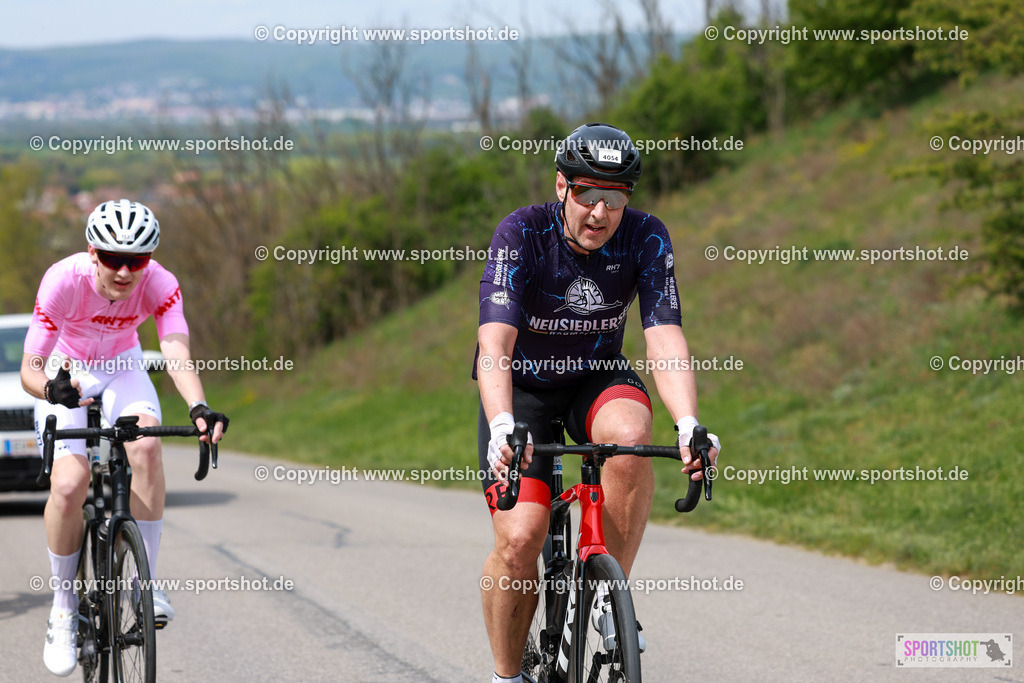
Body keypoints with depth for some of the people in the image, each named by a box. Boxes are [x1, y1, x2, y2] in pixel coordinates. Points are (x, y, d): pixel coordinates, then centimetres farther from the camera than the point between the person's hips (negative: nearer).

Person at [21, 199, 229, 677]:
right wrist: (51, 388, -54)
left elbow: (177, 355, -38)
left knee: (146, 444, -31)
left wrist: (199, 408, -58)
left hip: (122, 369, 2)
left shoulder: (160, 286, -25)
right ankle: (63, 608, -3)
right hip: (66, 373, -2)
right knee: (68, 485, -24)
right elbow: (29, 369, -31)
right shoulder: (64, 280, -31)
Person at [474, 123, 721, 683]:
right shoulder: (522, 233, -26)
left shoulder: (646, 237, -19)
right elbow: (495, 342, -37)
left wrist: (689, 425, -45)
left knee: (630, 433, -34)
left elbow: (665, 340, -27)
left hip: (596, 376, 2)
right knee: (519, 539, -18)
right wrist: (502, 426, -54)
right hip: (521, 385, -2)